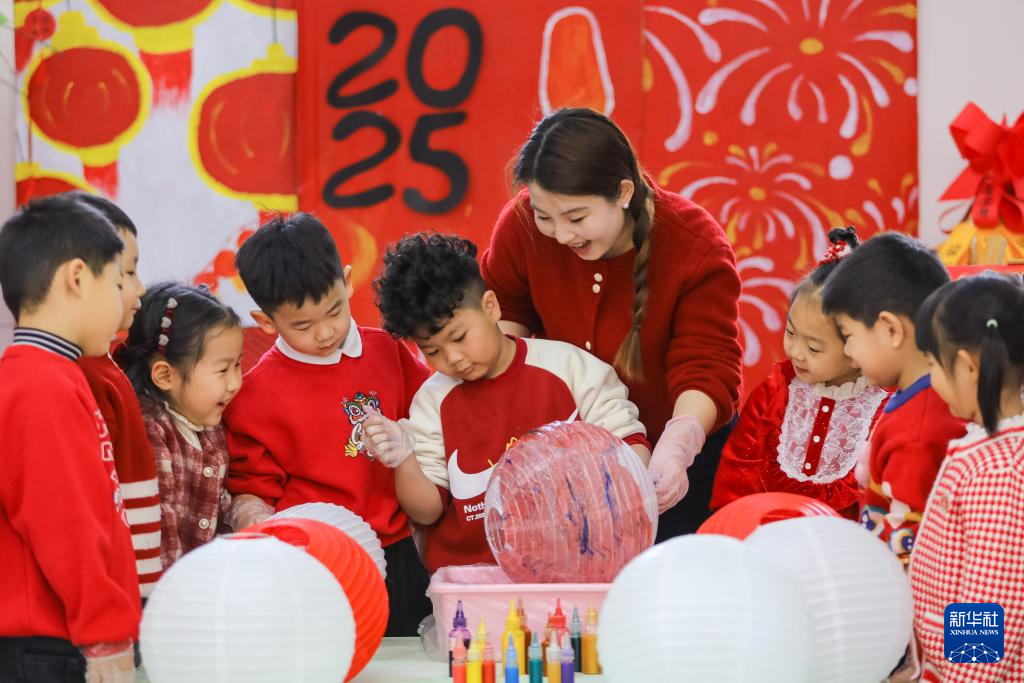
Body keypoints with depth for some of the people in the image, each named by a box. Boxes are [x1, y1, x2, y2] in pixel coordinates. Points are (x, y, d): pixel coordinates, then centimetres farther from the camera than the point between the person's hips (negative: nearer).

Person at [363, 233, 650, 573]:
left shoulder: (566, 366, 3)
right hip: (469, 567, 1)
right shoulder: (433, 401, 8)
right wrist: (404, 462, -12)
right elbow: (428, 511, 7)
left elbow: (628, 439, 8)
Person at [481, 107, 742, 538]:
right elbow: (504, 313, 3)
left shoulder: (697, 248, -25)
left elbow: (706, 372, -27)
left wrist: (677, 447, -46)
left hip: (680, 454, -2)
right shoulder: (520, 227, -18)